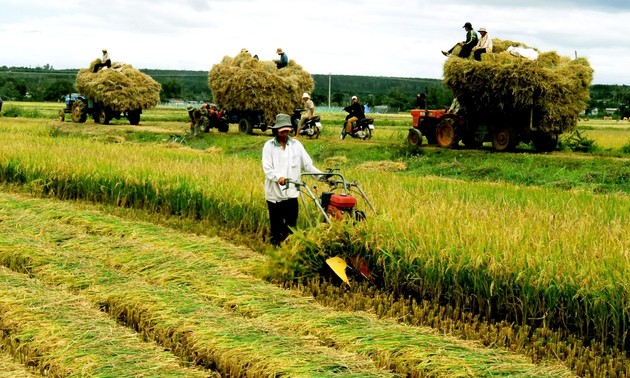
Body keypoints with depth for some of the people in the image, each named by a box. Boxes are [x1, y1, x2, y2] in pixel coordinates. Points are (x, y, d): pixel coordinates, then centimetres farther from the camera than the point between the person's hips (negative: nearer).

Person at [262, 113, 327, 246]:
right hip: (274, 194, -2)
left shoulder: (296, 145, 9)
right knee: (276, 227, 4)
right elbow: (267, 168, -9)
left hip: (291, 193, 2)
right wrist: (278, 177, -28)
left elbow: (307, 165, 6)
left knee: (291, 226, 2)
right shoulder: (269, 146, 2)